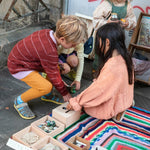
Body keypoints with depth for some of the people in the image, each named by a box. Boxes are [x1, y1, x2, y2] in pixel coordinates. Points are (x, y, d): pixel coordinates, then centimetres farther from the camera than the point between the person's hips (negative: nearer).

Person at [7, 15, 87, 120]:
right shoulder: (49, 51, -34)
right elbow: (54, 75, -20)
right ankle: (20, 101, 0)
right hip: (18, 67, -9)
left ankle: (46, 94, 20)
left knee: (57, 67, 4)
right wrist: (65, 93, -6)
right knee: (46, 87, -22)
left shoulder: (48, 33, -10)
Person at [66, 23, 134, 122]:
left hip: (111, 108, -8)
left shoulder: (111, 66, -33)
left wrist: (76, 102, -18)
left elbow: (98, 90, -27)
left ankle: (114, 114, 3)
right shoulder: (124, 57, -6)